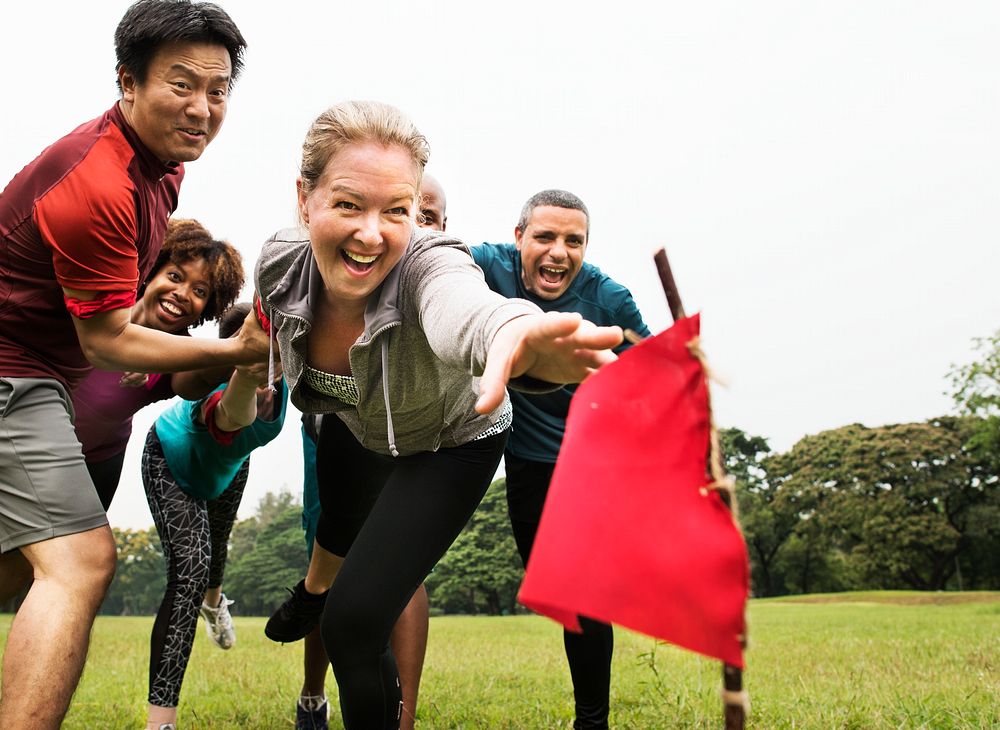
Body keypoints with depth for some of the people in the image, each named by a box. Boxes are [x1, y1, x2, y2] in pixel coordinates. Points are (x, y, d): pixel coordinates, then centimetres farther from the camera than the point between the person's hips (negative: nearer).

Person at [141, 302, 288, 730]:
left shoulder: (279, 377, -36)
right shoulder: (219, 402, -50)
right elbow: (233, 415, -78)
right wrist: (246, 377, -96)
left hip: (227, 462, 6)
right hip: (171, 460, -6)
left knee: (216, 548, 30)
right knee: (189, 569, -25)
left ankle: (214, 600, 68)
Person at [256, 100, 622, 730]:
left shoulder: (428, 267, -44)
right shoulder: (280, 265, -29)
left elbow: (462, 308, -71)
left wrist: (513, 333, -92)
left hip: (450, 446, -5)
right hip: (355, 432, 5)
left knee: (354, 625, -15)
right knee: (338, 528, 35)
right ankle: (312, 590, 73)